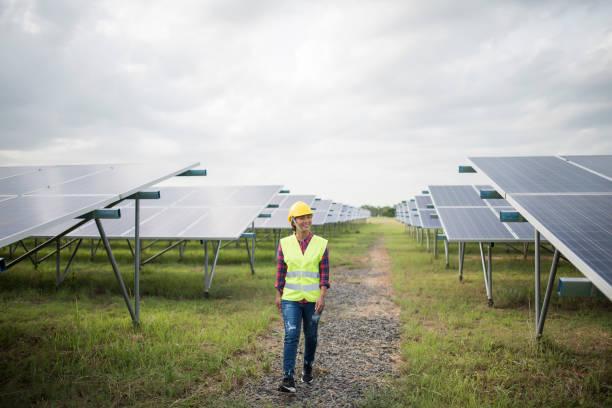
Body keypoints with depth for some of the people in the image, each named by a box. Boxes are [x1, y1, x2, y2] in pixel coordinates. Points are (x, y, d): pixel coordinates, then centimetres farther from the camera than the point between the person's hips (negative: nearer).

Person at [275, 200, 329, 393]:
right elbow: (280, 271, 6)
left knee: (311, 335, 15)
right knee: (291, 336, -11)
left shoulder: (321, 244, -4)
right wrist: (278, 295, 7)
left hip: (313, 299, 0)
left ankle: (308, 367, 39)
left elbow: (325, 273, -5)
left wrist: (322, 296, -14)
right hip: (291, 299, 0)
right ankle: (288, 379, -8)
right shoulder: (285, 244, -1)